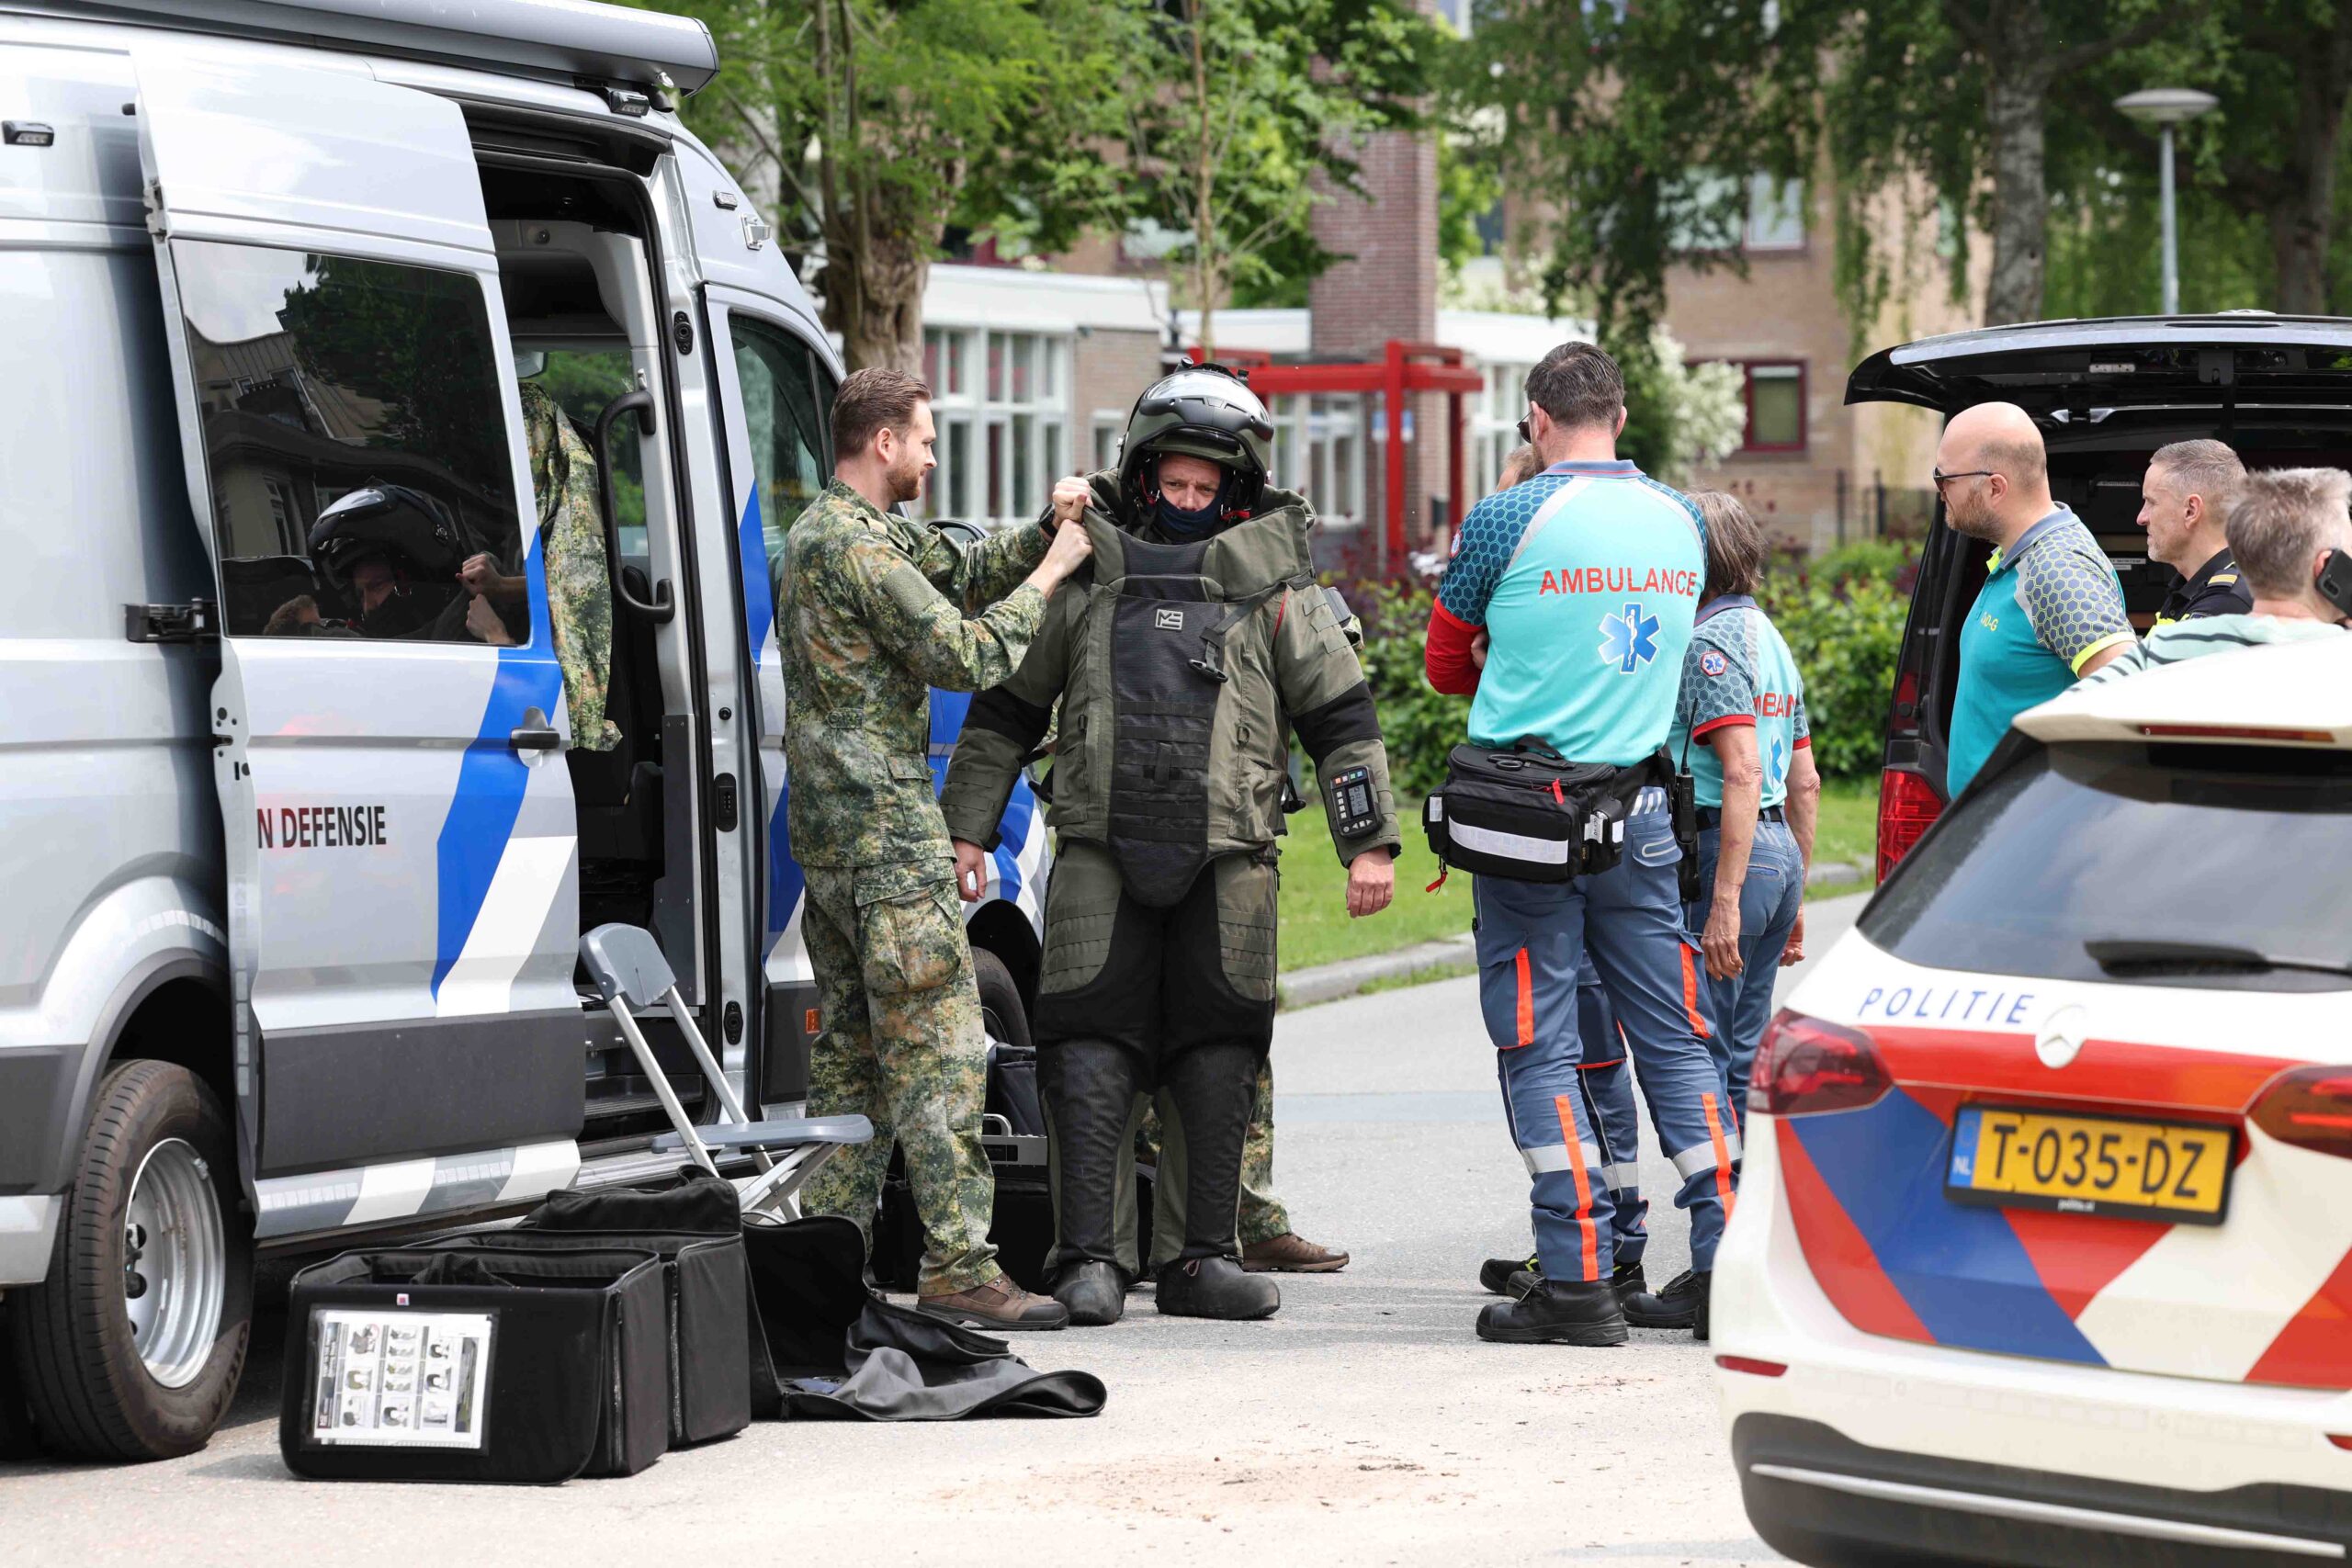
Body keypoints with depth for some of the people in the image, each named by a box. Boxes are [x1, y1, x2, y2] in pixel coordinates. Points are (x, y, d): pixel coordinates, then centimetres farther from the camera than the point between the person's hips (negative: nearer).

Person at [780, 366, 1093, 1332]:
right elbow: (966, 654, -17)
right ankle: (957, 1266, -14)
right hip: (886, 829, -10)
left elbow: (962, 570, 22)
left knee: (851, 1050, 13)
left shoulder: (814, 536, 17)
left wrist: (1045, 531, 7)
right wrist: (1048, 574, -5)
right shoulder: (859, 547, -15)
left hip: (827, 831, 10)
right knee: (940, 1046, -11)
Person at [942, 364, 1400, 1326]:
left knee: (1219, 1056, 3)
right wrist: (966, 829, 11)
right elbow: (1005, 710, 16)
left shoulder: (1271, 580, 8)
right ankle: (1092, 1258, -6)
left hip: (1228, 858, 0)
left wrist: (1367, 842, 3)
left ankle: (1201, 1256, 10)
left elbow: (1340, 716, 9)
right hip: (1102, 850, 0)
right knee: (1092, 1049, -7)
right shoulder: (1086, 569, 10)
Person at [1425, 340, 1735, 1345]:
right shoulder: (1680, 520, 6)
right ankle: (1724, 1268, 6)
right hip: (1642, 808, 4)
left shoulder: (1509, 520, -8)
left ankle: (1579, 1279, -4)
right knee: (1673, 1038, 9)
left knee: (1540, 1047, 0)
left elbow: (1445, 665, 4)